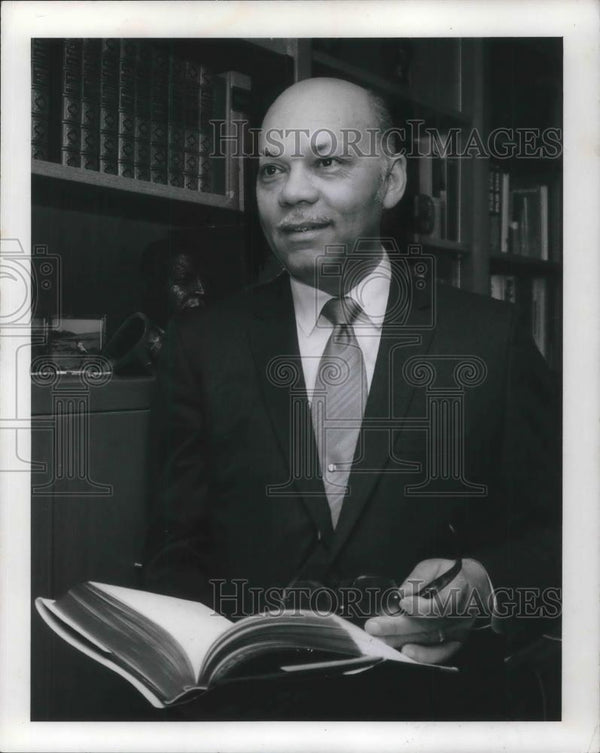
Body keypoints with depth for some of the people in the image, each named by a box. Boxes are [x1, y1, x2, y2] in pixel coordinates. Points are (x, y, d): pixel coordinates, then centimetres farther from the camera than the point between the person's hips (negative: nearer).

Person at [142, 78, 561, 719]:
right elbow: (175, 552, 5)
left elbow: (548, 529, 4)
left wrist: (483, 587, -17)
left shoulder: (488, 338, 1)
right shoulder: (204, 345, 5)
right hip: (247, 701, 0)